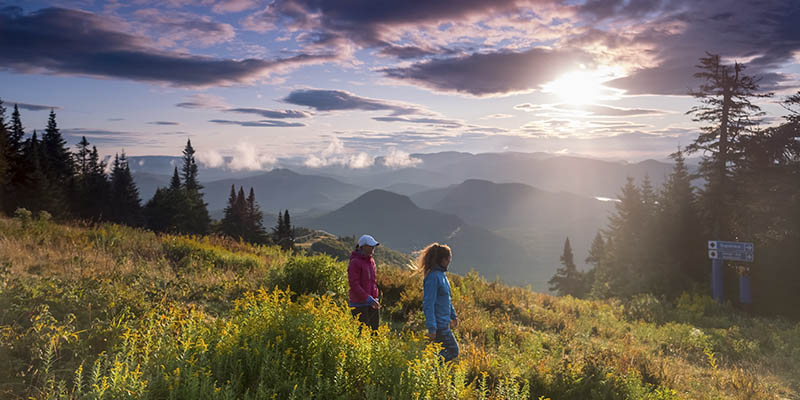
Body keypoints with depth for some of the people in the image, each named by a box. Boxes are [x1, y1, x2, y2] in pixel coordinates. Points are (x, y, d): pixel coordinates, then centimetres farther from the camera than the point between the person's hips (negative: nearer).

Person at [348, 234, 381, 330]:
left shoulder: (371, 261, 12)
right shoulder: (355, 262, -12)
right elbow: (354, 285, -18)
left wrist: (375, 299, 16)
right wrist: (368, 299, -23)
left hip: (372, 304, 8)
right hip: (360, 305, -8)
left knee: (375, 329, 9)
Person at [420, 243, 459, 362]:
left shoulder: (441, 274, 9)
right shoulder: (433, 277, -20)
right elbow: (428, 304, -22)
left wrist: (453, 315, 25)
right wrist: (432, 328, -23)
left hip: (444, 322, 9)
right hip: (439, 324, -9)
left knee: (443, 352, 14)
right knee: (453, 351, -3)